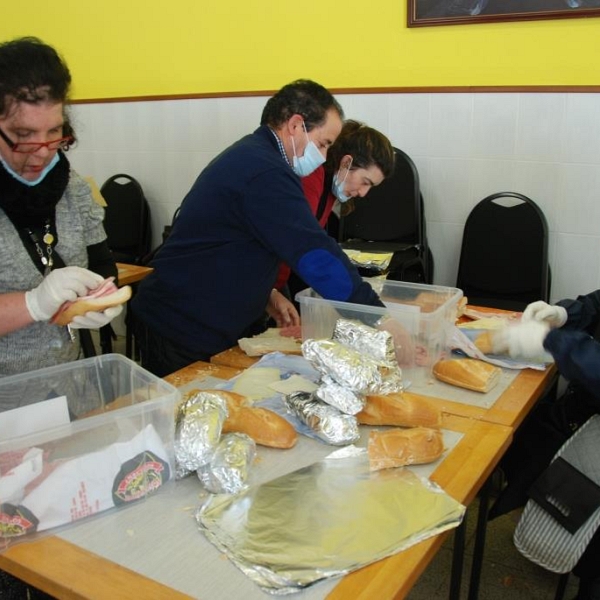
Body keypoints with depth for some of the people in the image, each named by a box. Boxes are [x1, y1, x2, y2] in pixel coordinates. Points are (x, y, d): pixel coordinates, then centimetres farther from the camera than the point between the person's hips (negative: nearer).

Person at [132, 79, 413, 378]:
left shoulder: (249, 157, 10)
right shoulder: (264, 173, -23)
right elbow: (317, 256, -28)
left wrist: (265, 293, 7)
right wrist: (382, 321, -24)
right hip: (183, 332, -10)